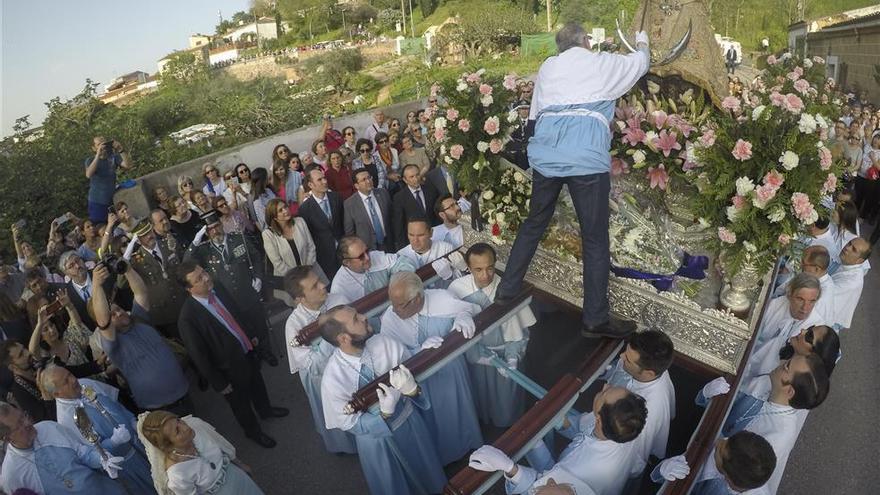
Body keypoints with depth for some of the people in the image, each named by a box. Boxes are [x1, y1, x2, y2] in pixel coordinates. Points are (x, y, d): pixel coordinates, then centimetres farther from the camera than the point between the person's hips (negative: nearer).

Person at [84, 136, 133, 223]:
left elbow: (128, 165, -15)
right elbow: (88, 175, -23)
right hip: (97, 202, -1)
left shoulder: (113, 157, 2)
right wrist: (98, 155, -30)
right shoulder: (90, 161, -2)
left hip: (112, 200, 2)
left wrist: (121, 150, -29)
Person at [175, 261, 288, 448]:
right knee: (241, 403, 22)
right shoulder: (188, 318, -33)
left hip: (248, 351, 6)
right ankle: (253, 430, 50)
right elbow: (199, 356, -22)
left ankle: (265, 409, 61)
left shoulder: (217, 289, -14)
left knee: (257, 385, 31)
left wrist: (251, 335, 15)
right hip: (231, 368, -5)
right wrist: (219, 383, -14)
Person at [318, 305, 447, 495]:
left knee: (425, 470, 31)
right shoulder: (333, 379, -31)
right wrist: (385, 414, -35)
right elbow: (351, 424, -19)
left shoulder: (385, 342, -26)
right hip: (376, 437, -3)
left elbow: (415, 371, -14)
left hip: (410, 418, 3)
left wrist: (413, 389, -37)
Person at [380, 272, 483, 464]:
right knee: (435, 421, 22)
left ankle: (468, 444, 61)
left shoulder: (441, 298, -26)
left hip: (452, 370, 1)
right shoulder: (389, 319, -25)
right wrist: (421, 350, -37)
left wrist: (463, 316, -34)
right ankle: (439, 456, 55)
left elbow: (474, 308, -11)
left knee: (460, 410, 28)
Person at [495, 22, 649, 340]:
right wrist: (642, 43, 53)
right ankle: (595, 320, 6)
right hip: (587, 160, -4)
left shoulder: (547, 67, 21)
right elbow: (641, 63, 33)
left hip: (545, 156, 4)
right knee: (595, 239, 1)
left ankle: (507, 289, 26)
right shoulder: (604, 64, 14)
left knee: (533, 225, 19)